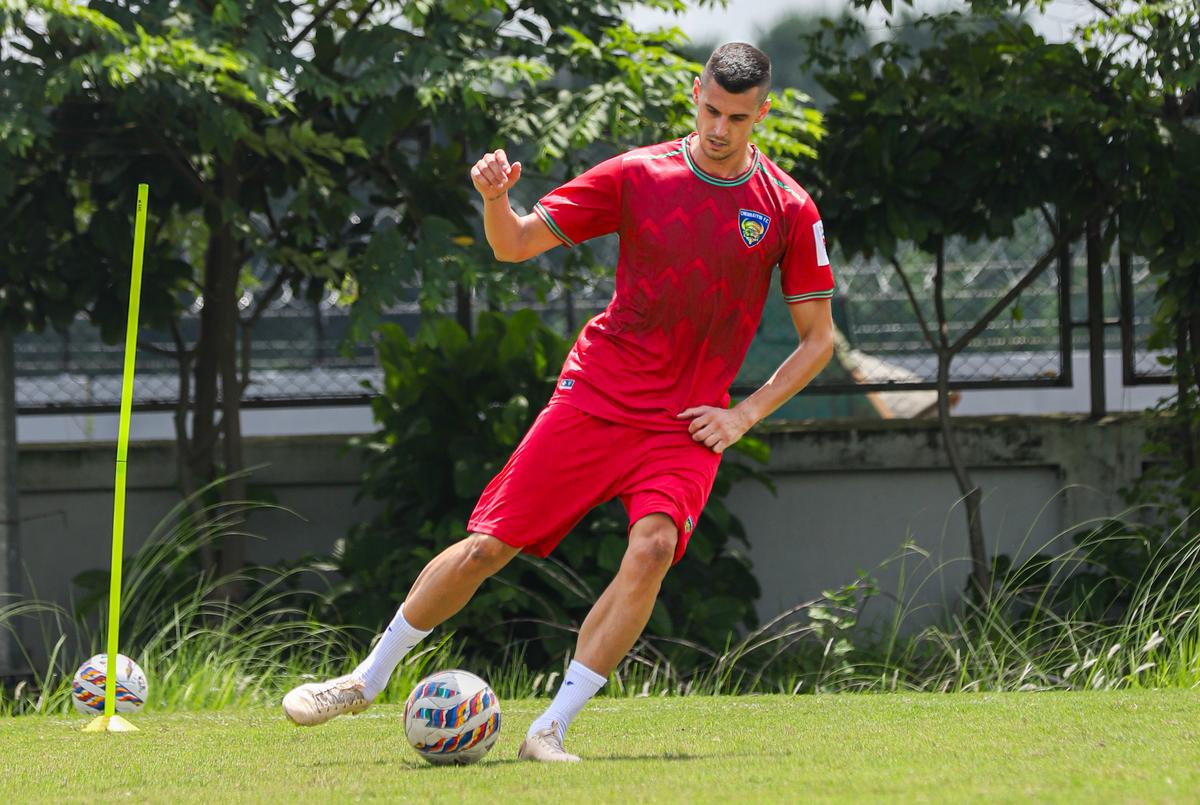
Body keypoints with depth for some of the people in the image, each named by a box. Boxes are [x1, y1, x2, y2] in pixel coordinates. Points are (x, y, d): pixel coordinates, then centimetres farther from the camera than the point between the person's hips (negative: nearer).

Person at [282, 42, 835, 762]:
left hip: (687, 427, 0)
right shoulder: (638, 175, -1)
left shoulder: (789, 209, -2)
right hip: (595, 398, 0)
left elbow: (819, 339, 6)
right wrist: (495, 199, -21)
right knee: (488, 547, -2)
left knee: (653, 548, -27)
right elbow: (515, 245, 2)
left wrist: (745, 414, -5)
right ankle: (368, 681, 19)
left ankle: (551, 730, -21)